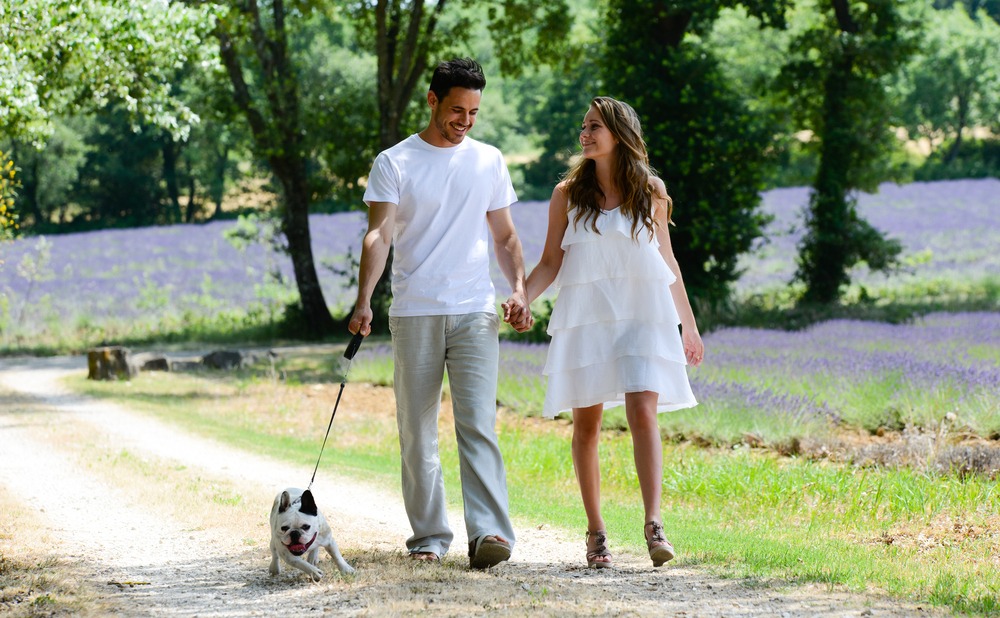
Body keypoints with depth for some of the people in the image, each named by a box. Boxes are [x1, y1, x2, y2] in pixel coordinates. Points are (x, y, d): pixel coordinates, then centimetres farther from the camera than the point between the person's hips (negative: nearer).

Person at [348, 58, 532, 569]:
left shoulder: (489, 162, 11)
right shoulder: (394, 163, 2)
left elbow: (505, 237, 17)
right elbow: (379, 235, -9)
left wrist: (519, 289, 0)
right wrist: (363, 302, -22)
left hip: (475, 312, 1)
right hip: (413, 314, -1)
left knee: (477, 422, -12)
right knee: (417, 431, 4)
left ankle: (488, 532, -21)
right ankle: (429, 536, 12)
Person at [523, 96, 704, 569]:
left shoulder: (650, 191, 7)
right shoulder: (568, 193, 6)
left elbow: (667, 260, 15)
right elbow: (550, 263, 8)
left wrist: (689, 325, 18)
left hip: (643, 314, -1)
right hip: (584, 316, 1)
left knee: (643, 414, -15)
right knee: (586, 423, 2)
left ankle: (654, 525, -19)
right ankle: (595, 531, 9)